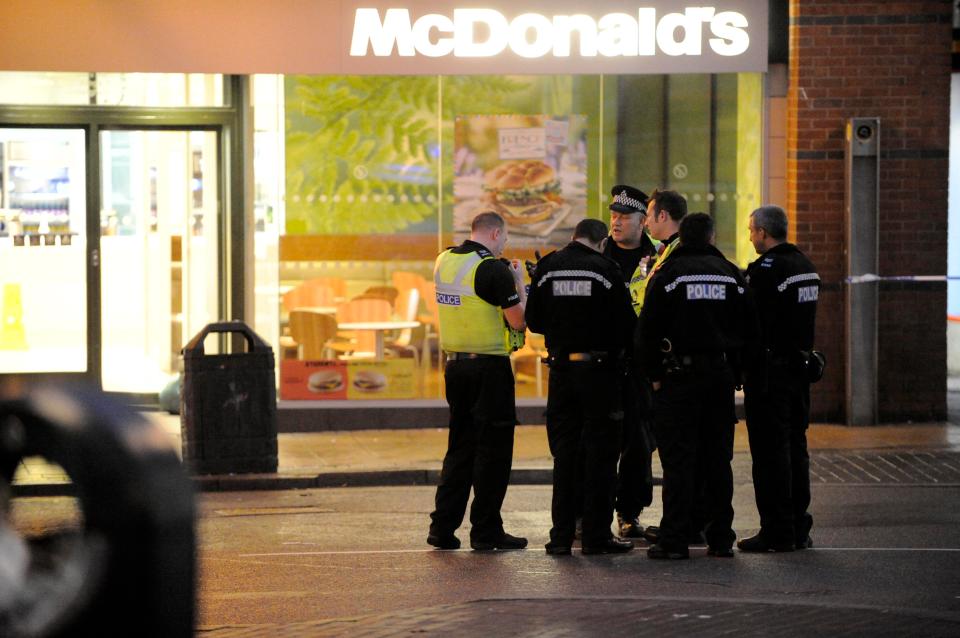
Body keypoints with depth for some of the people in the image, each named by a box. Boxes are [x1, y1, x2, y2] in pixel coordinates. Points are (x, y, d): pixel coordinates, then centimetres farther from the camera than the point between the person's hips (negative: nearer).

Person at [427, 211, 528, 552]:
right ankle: (486, 530, 4)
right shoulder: (492, 268, -15)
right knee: (493, 449, 1)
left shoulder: (444, 261, 7)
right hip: (489, 368, -7)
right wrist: (519, 283, 1)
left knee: (460, 446, 15)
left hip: (455, 366, 7)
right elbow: (519, 321, -14)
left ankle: (442, 526, 12)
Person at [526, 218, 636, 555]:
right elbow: (626, 323, -9)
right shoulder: (607, 269, -9)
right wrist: (619, 349, 11)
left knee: (564, 452, 11)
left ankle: (561, 534, 10)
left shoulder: (546, 267, 2)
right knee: (600, 452, 3)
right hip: (600, 369, -4)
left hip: (561, 367, 4)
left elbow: (533, 321, 7)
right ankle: (596, 535, 3)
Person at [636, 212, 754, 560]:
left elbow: (647, 330, -8)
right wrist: (733, 368, 13)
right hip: (721, 375, 4)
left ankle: (674, 540, -5)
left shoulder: (668, 274, -4)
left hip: (679, 376, -3)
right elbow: (747, 326, 8)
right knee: (717, 459, 9)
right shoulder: (732, 275, 8)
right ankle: (720, 538, 11)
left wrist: (654, 374, 1)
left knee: (678, 460, -3)